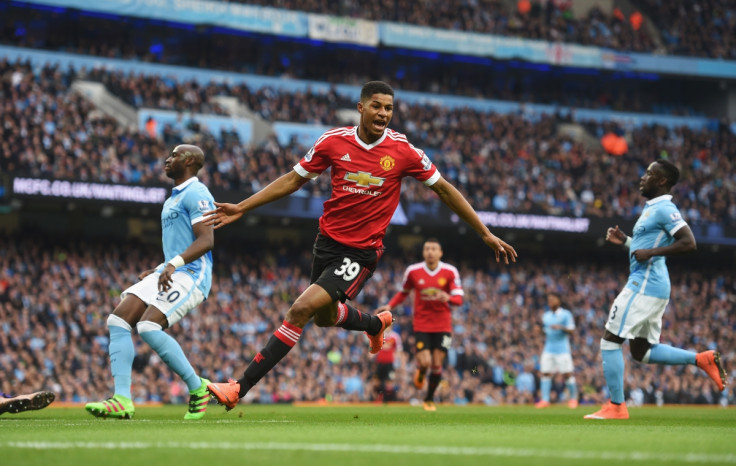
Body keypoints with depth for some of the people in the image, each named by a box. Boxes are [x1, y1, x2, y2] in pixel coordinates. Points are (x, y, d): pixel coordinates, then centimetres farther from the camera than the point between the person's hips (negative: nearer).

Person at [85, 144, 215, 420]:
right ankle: (122, 400, -16)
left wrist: (174, 264, -31)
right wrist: (156, 271, 23)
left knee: (149, 327, -26)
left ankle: (198, 389, -10)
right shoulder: (172, 200, 24)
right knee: (118, 320, -7)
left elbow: (206, 240, -20)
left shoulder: (195, 194, -7)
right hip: (168, 273, 10)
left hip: (190, 274, -10)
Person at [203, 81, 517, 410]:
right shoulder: (333, 141, -5)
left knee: (301, 310, -18)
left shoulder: (403, 151, -10)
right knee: (324, 317, 23)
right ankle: (377, 324, 57)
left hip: (362, 252, -5)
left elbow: (443, 189, 0)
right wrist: (241, 208, 3)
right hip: (328, 241, 5)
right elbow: (293, 180, 6)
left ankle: (240, 388, -15)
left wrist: (486, 234, 1)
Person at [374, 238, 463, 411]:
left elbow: (459, 299, -6)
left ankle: (429, 399, 20)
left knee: (437, 364, -2)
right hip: (421, 324, 0)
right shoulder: (413, 271, -3)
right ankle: (419, 372, 26)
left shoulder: (450, 272, -5)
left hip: (442, 325, 0)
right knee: (425, 362, -15)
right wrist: (389, 306, 0)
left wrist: (447, 298, -28)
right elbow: (403, 292, 14)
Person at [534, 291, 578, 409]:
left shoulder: (566, 314, -1)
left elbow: (571, 331, -8)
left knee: (567, 374, -6)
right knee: (545, 373, -5)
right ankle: (545, 399, -5)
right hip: (549, 349, 5)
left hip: (562, 349, -5)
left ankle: (573, 398, 7)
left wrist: (561, 327, -26)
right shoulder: (546, 316, 15)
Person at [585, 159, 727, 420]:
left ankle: (616, 406, -3)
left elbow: (689, 243, -23)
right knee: (641, 352, 14)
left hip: (644, 285, -10)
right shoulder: (652, 209, 18)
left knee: (610, 341, -5)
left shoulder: (664, 209, -12)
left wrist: (651, 252, -24)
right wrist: (625, 241, 17)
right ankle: (702, 359, 8)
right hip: (653, 287, 10)